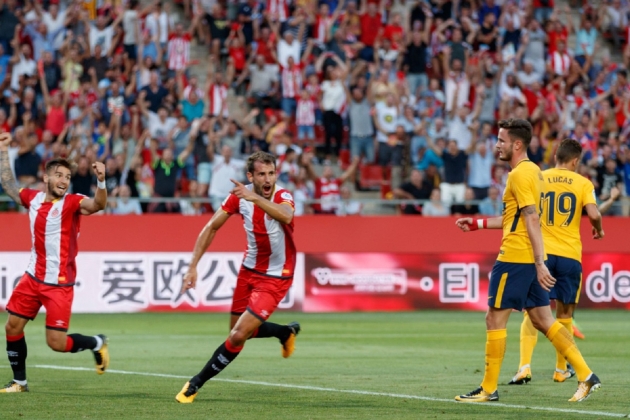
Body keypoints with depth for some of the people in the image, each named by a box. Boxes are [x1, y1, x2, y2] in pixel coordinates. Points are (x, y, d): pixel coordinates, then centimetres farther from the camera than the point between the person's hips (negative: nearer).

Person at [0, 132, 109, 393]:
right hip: (34, 276, 6)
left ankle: (97, 344, 18)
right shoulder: (33, 198, 4)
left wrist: (101, 181, -48)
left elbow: (97, 204, -31)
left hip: (59, 283, -6)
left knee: (56, 342, -9)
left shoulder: (72, 203, -12)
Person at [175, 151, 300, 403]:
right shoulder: (239, 196, -10)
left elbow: (286, 215, -50)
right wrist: (193, 267, -8)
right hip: (249, 269, 6)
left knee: (238, 335, -13)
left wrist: (255, 197, -66)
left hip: (275, 277, -6)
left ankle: (196, 384, 3)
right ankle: (286, 332, 45)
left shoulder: (283, 197, -25)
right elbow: (212, 227, -2)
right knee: (237, 328, 19)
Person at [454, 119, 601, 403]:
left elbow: (532, 220, -20)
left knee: (495, 318, -2)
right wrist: (478, 224, 26)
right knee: (542, 320, 10)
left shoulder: (520, 174, -13)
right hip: (529, 259, 10)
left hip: (514, 258, -10)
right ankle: (586, 376, 5)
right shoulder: (533, 171, 17)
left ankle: (489, 389, 3)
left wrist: (540, 264, -25)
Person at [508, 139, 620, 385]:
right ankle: (561, 369, 19)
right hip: (570, 254, 0)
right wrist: (598, 230, 10)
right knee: (564, 315, 12)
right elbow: (594, 215, -10)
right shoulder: (583, 183, 1)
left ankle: (525, 366, -13)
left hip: (541, 252, 0)